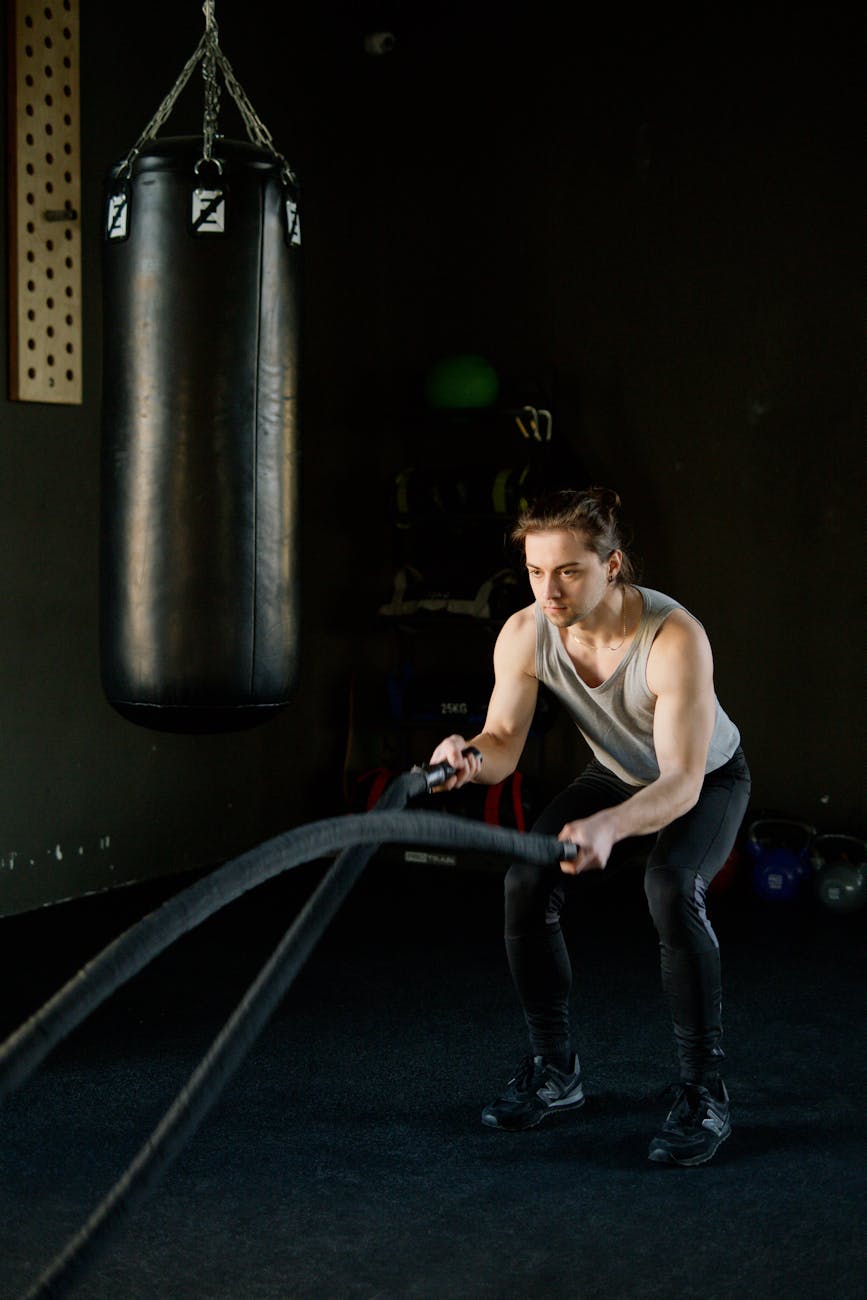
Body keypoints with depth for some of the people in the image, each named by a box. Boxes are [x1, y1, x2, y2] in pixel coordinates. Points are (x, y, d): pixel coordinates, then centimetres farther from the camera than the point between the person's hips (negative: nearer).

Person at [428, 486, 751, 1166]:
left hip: (709, 779, -5)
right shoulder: (524, 635, -25)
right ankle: (554, 1071, 4)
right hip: (615, 773, 5)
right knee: (528, 881, -16)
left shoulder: (675, 639, -39)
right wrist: (470, 756, -44)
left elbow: (682, 781, -42)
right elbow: (504, 743, -19)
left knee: (671, 889, -33)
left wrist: (607, 826, -61)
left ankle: (705, 1095, -18)